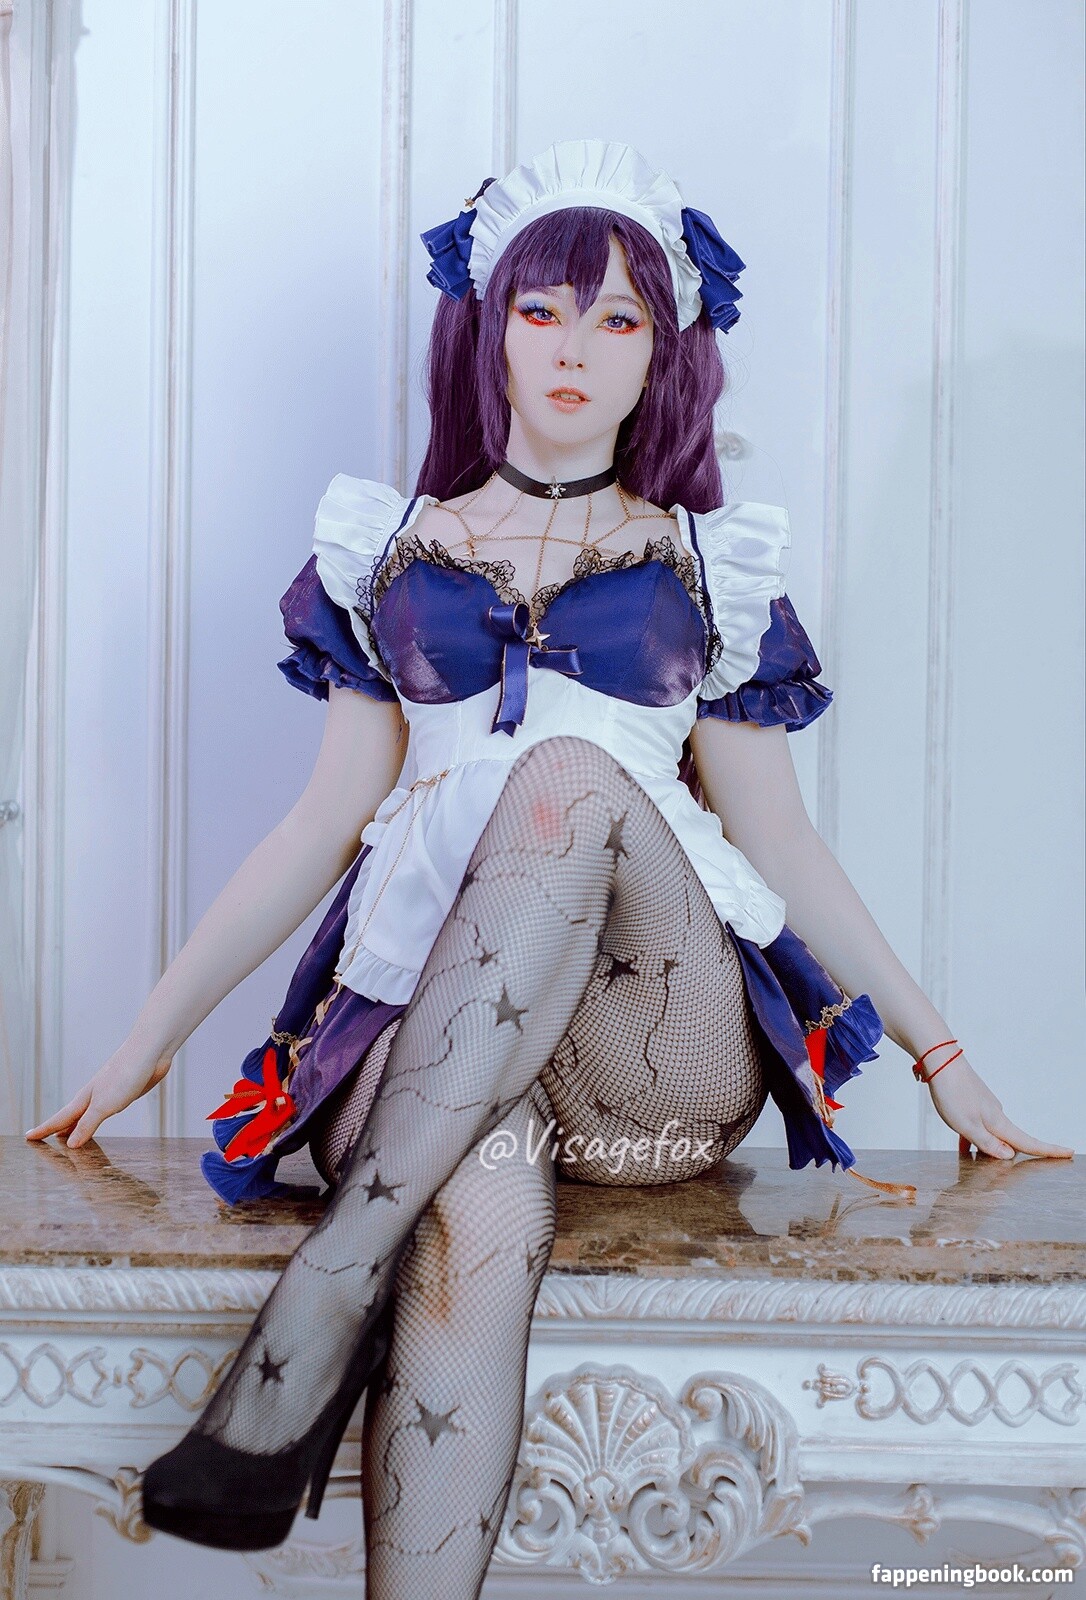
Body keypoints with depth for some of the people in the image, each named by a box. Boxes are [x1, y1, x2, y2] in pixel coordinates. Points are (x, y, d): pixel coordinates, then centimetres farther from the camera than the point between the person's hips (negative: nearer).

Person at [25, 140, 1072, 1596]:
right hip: (423, 1015, 0)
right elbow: (326, 824, 16)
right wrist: (149, 1034, 13)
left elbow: (778, 839, 14)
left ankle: (326, 1289, -36)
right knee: (483, 1216, -37)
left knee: (570, 768, -33)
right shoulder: (395, 551, 16)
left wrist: (941, 1053, 9)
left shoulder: (706, 567, 15)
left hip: (664, 1052, 0)